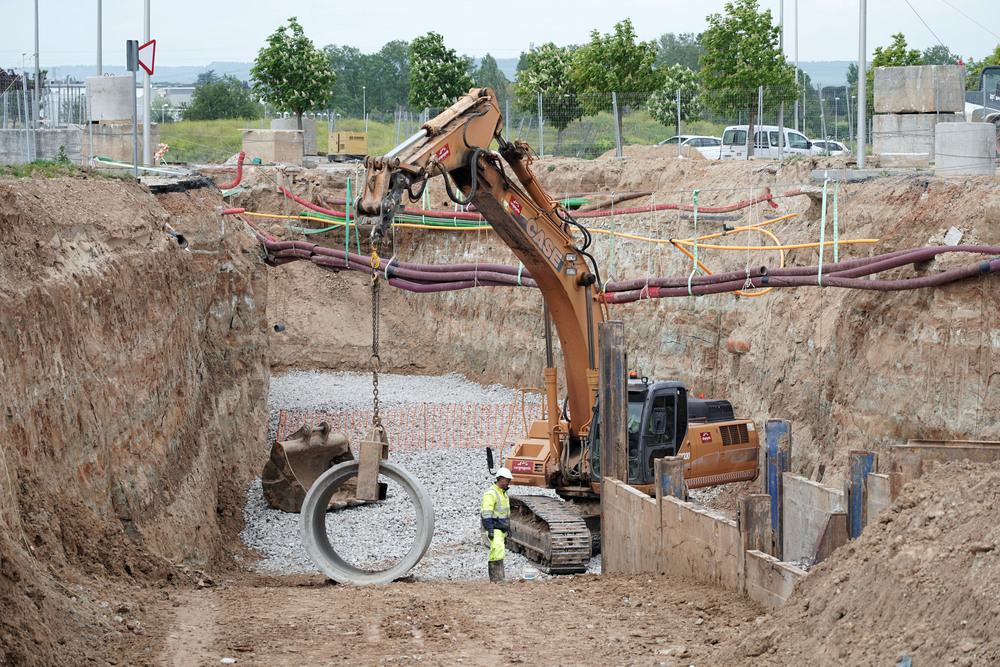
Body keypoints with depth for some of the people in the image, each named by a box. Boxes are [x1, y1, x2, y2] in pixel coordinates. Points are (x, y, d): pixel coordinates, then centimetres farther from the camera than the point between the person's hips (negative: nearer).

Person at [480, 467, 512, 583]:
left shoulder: (503, 493, 16)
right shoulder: (490, 494, -15)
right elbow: (487, 513, -20)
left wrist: (508, 527, 26)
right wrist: (490, 530, -26)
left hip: (501, 528, 9)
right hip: (493, 527, -9)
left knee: (498, 552, 9)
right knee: (498, 550, -19)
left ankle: (496, 577, 12)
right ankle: (496, 578, -20)